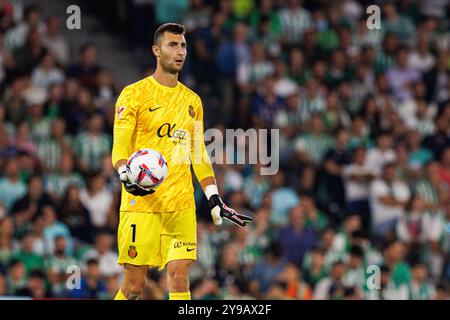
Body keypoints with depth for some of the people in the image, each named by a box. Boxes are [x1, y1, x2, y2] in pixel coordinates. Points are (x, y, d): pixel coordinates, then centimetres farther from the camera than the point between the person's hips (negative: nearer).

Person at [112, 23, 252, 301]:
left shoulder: (192, 100, 16)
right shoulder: (134, 94, 0)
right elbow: (120, 147, -4)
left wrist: (214, 198, 14)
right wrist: (126, 175, -25)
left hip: (181, 203, 4)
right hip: (142, 201, -4)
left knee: (180, 278, -8)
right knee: (134, 285, -3)